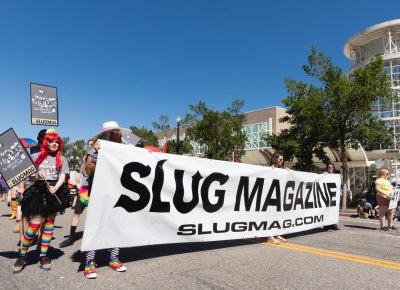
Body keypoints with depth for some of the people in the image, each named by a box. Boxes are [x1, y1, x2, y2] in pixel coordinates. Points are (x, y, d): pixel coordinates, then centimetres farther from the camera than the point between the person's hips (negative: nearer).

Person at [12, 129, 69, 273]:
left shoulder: (62, 159, 9)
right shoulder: (36, 156, 8)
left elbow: (62, 177, -1)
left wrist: (55, 188, -19)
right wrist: (36, 176, -14)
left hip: (54, 192, 2)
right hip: (39, 191, -1)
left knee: (49, 222, 5)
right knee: (35, 223, -10)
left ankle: (43, 256, 14)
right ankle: (21, 255, 7)